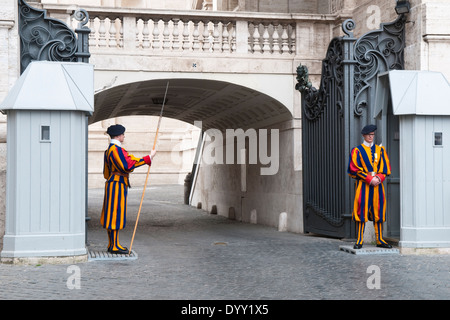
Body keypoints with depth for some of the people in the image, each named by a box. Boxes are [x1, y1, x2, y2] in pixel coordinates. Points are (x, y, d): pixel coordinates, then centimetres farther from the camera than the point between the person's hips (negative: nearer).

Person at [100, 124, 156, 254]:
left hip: (112, 184, 11)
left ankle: (112, 244, 18)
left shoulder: (110, 149, 16)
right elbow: (128, 166, -25)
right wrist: (148, 158, -23)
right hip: (117, 186, -11)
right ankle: (114, 246, -3)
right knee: (115, 214, -7)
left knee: (112, 215, 12)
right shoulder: (116, 149, -17)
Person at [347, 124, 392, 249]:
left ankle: (380, 240, 10)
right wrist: (369, 179, -13)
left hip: (377, 184, 4)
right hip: (363, 185, -3)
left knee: (378, 212, 4)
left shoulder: (380, 150, 13)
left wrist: (379, 177, -10)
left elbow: (386, 167, 9)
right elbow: (355, 169, -6)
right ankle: (359, 241, -3)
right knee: (361, 211, -6)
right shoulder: (357, 150, 2)